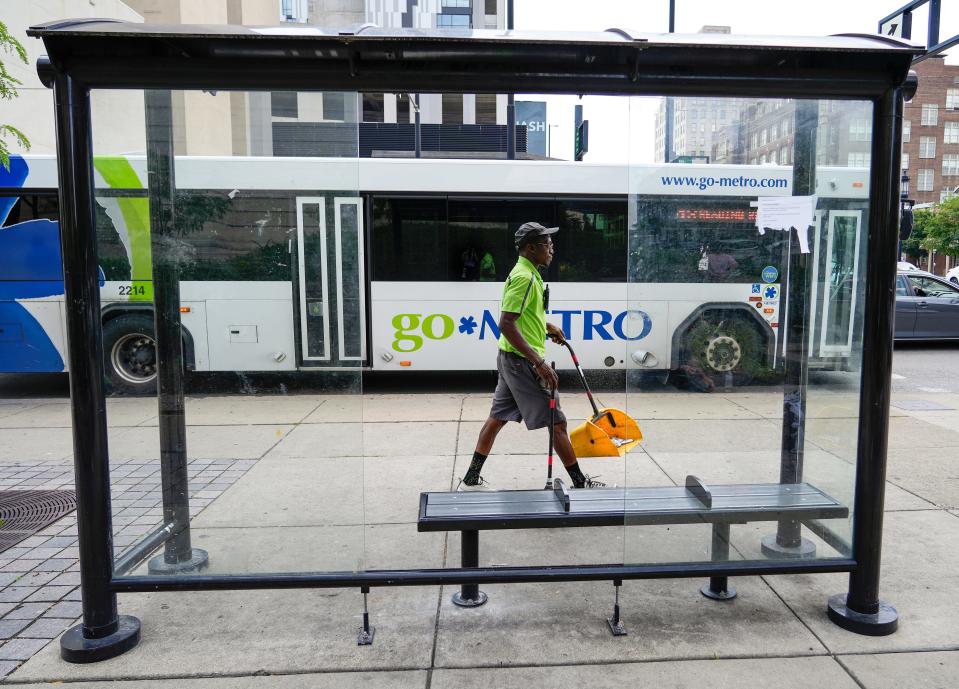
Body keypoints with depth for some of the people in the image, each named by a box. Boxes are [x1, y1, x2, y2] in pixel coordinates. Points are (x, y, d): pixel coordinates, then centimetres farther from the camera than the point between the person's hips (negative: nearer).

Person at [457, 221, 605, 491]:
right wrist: (539, 363, -28)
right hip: (522, 360, -10)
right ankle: (580, 483, 12)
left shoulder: (527, 273, 12)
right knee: (557, 422, 0)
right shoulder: (524, 277, -19)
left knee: (497, 418, 13)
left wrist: (547, 326, 25)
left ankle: (471, 479, 20)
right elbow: (506, 325, -26)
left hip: (511, 359, 10)